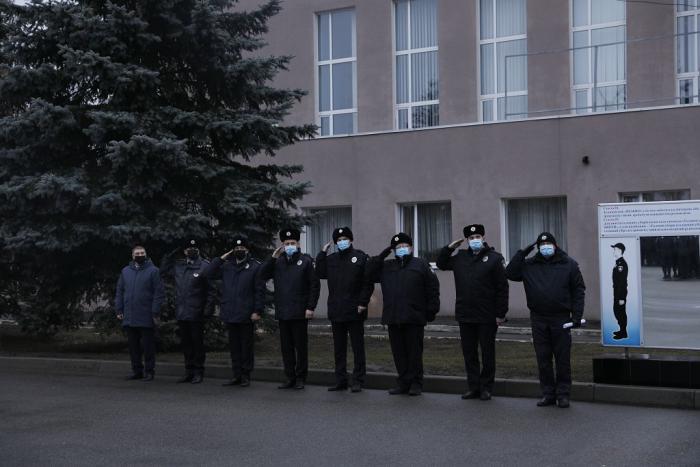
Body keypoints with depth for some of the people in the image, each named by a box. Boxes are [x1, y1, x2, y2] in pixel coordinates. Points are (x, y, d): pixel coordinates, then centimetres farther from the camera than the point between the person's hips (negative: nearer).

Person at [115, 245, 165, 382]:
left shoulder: (153, 271, -1)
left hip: (146, 318, -4)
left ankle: (149, 371, 8)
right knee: (133, 346, 9)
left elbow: (159, 293, -5)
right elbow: (119, 292, 14)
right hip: (129, 318, 4)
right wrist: (119, 310, 6)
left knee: (148, 346, 0)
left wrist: (155, 313, -11)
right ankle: (136, 371, 18)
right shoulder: (125, 271, 13)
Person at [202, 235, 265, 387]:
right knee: (234, 346, 10)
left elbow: (260, 291, -5)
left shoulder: (255, 266, -1)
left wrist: (258, 311, -12)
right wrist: (220, 259, 0)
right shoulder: (227, 266, 12)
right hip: (230, 315, 5)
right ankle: (237, 375, 18)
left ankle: (246, 376, 10)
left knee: (246, 347, 3)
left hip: (246, 316, -4)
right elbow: (208, 273, 5)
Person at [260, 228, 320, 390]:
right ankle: (290, 378, 15)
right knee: (286, 347, 8)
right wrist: (273, 258, -7)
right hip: (282, 312, 4)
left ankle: (300, 378, 9)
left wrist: (310, 307, -10)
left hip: (300, 313, -4)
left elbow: (315, 285, -3)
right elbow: (263, 276, 1)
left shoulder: (306, 261, 0)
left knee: (301, 346, 2)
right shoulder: (277, 262, 12)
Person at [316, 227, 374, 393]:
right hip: (336, 311, 5)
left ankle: (358, 381, 6)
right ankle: (340, 381, 17)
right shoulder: (331, 259, 12)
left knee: (358, 348, 1)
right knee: (339, 348, 10)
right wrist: (322, 253, 0)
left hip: (354, 311, -5)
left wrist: (363, 303, -12)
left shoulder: (361, 257, -2)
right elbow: (320, 274, 0)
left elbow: (368, 283, -5)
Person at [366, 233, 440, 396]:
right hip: (393, 318, 4)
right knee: (398, 352, 7)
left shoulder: (421, 264, 5)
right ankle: (403, 382, 15)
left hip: (413, 318, -4)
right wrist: (380, 257, 2)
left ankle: (415, 383, 8)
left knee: (414, 351, 0)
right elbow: (369, 275, 7)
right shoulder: (386, 266, 15)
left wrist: (431, 310, -4)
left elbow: (432, 287, 3)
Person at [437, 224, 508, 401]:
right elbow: (441, 263, 25)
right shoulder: (460, 257, 9)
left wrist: (501, 313, -11)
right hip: (465, 316, 5)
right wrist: (449, 248, 8)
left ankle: (486, 388, 14)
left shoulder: (494, 258, -5)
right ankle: (473, 387, 18)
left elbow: (502, 288, -7)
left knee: (488, 353, 5)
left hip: (487, 317, -5)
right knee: (469, 353, 9)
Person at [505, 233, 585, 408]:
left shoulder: (568, 264, 2)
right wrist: (522, 253, -6)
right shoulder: (529, 265, 7)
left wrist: (577, 315, -5)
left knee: (563, 358, 2)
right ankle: (548, 393, 15)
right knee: (543, 359, 6)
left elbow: (578, 290, 2)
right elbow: (510, 273, -2)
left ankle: (563, 394, 10)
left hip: (561, 319, -2)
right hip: (538, 319, 2)